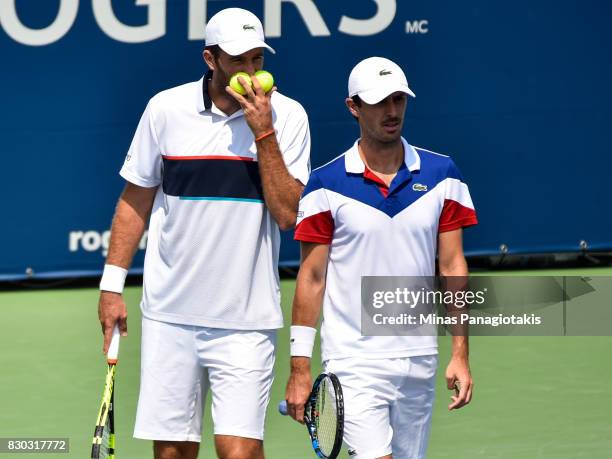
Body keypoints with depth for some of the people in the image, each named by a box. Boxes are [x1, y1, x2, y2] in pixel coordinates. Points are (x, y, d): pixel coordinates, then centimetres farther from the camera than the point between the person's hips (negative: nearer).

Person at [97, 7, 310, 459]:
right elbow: (135, 201, 9)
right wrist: (112, 285, 7)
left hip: (247, 318, -1)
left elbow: (287, 213, -9)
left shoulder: (287, 116, -2)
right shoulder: (166, 109, 1)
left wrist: (263, 133, -15)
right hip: (171, 314, 2)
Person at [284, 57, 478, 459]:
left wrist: (460, 353, 0)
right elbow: (312, 278, -1)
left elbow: (452, 266, 6)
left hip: (419, 361, 4)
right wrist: (299, 368, -3)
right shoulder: (326, 184, -3)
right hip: (353, 362, -3)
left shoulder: (441, 176, 5)